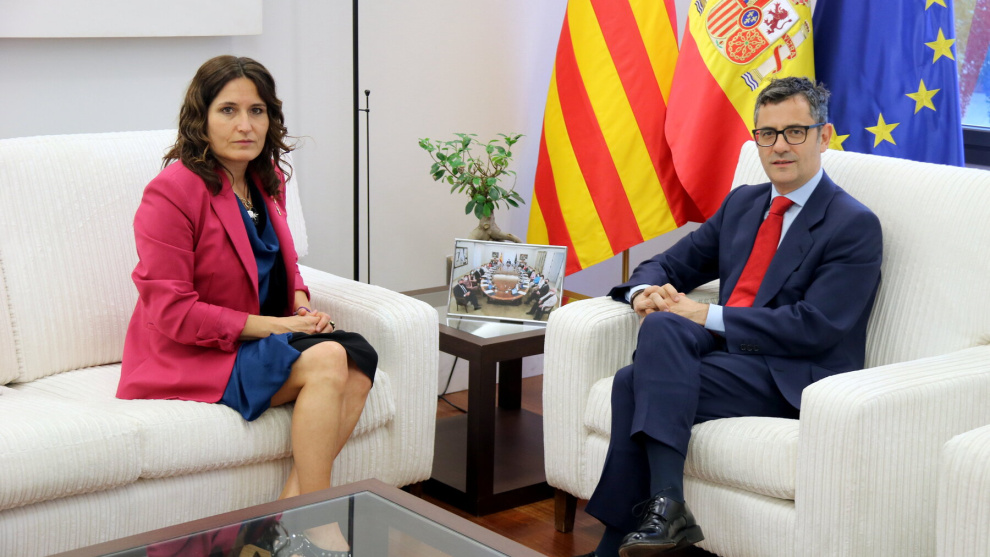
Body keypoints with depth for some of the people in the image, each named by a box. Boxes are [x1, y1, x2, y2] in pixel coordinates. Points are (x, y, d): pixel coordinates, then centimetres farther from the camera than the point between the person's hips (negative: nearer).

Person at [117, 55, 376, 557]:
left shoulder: (266, 180, 8)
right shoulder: (173, 191, -16)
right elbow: (171, 313, -19)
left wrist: (301, 303, 0)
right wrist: (272, 325, -19)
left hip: (258, 339, 8)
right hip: (189, 359, -7)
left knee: (359, 356, -20)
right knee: (326, 361, -28)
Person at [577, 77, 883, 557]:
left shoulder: (854, 225, -4)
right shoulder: (742, 204, 18)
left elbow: (815, 328, -14)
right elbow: (668, 264, 21)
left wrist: (707, 316, -16)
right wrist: (646, 292, -4)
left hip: (792, 380, -6)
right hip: (727, 352, 7)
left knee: (637, 383, -25)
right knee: (661, 325, -27)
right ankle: (665, 508, -28)